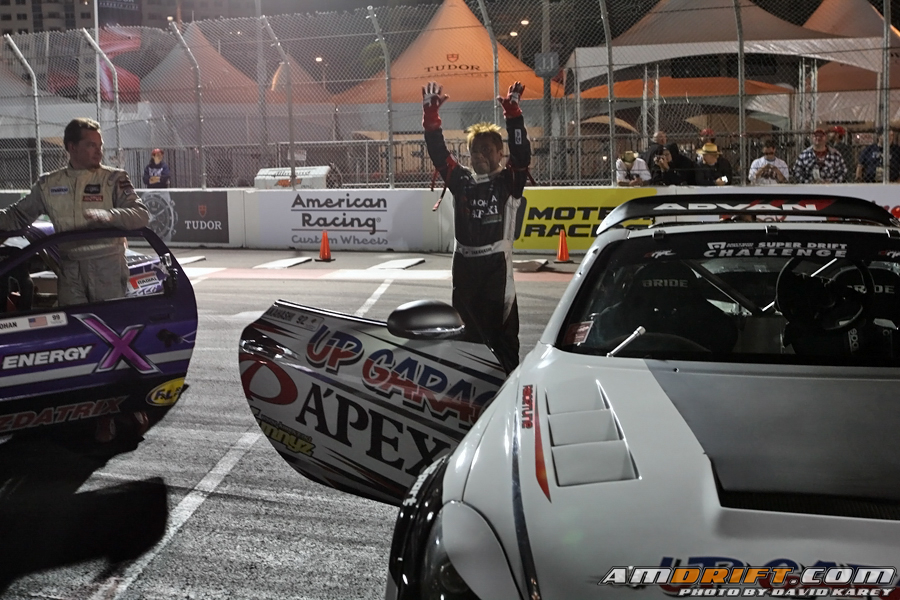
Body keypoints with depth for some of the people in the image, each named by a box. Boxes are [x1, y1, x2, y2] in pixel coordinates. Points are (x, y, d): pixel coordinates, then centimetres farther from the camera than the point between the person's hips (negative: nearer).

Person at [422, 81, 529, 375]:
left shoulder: (509, 182, -1)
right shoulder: (461, 181, 8)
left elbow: (522, 154, -16)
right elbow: (438, 153, 0)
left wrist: (512, 113, -25)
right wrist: (430, 114, -11)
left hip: (496, 264, -4)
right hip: (464, 263, 5)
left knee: (502, 328, -2)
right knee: (468, 328, 14)